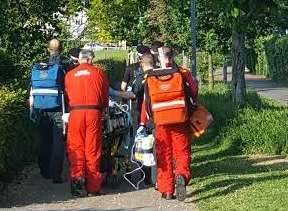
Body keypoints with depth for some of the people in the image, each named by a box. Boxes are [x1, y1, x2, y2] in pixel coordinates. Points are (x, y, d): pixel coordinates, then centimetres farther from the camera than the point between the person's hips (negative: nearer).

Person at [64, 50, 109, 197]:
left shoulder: (69, 75, 10)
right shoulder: (98, 73, 7)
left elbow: (67, 96, 11)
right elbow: (105, 96, 11)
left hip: (75, 113, 1)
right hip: (94, 112, -1)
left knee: (75, 149, 5)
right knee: (93, 150, 3)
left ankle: (77, 178, -13)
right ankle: (93, 187, 5)